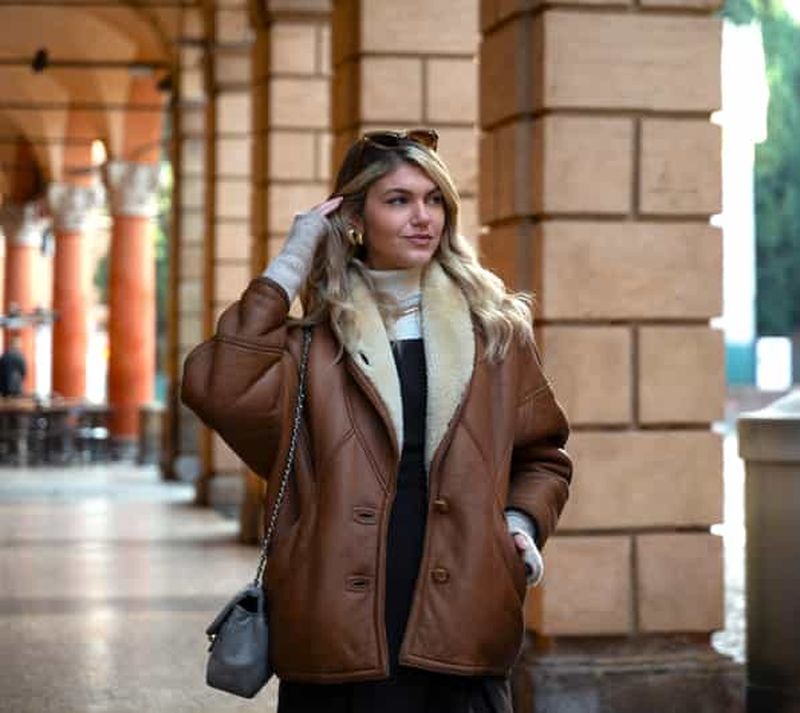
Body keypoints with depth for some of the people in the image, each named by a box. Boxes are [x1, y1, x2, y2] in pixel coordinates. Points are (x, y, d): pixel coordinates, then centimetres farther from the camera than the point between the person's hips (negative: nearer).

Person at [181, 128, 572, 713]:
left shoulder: (496, 329, 12)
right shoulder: (316, 341, 6)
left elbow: (542, 455, 21)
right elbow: (218, 391, -13)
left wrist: (522, 521, 0)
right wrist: (287, 269, -7)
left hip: (461, 633, 1)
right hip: (339, 636, -1)